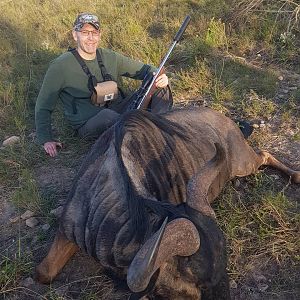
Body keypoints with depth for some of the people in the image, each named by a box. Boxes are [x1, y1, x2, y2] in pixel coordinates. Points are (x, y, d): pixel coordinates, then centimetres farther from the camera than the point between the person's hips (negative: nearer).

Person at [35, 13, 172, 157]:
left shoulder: (109, 57, 9)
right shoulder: (60, 66, -3)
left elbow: (143, 69, 16)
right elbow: (43, 106, 3)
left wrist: (158, 76, -8)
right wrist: (46, 139, -7)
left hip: (119, 110, 6)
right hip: (88, 124, -5)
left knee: (160, 89, -10)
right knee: (108, 115, -41)